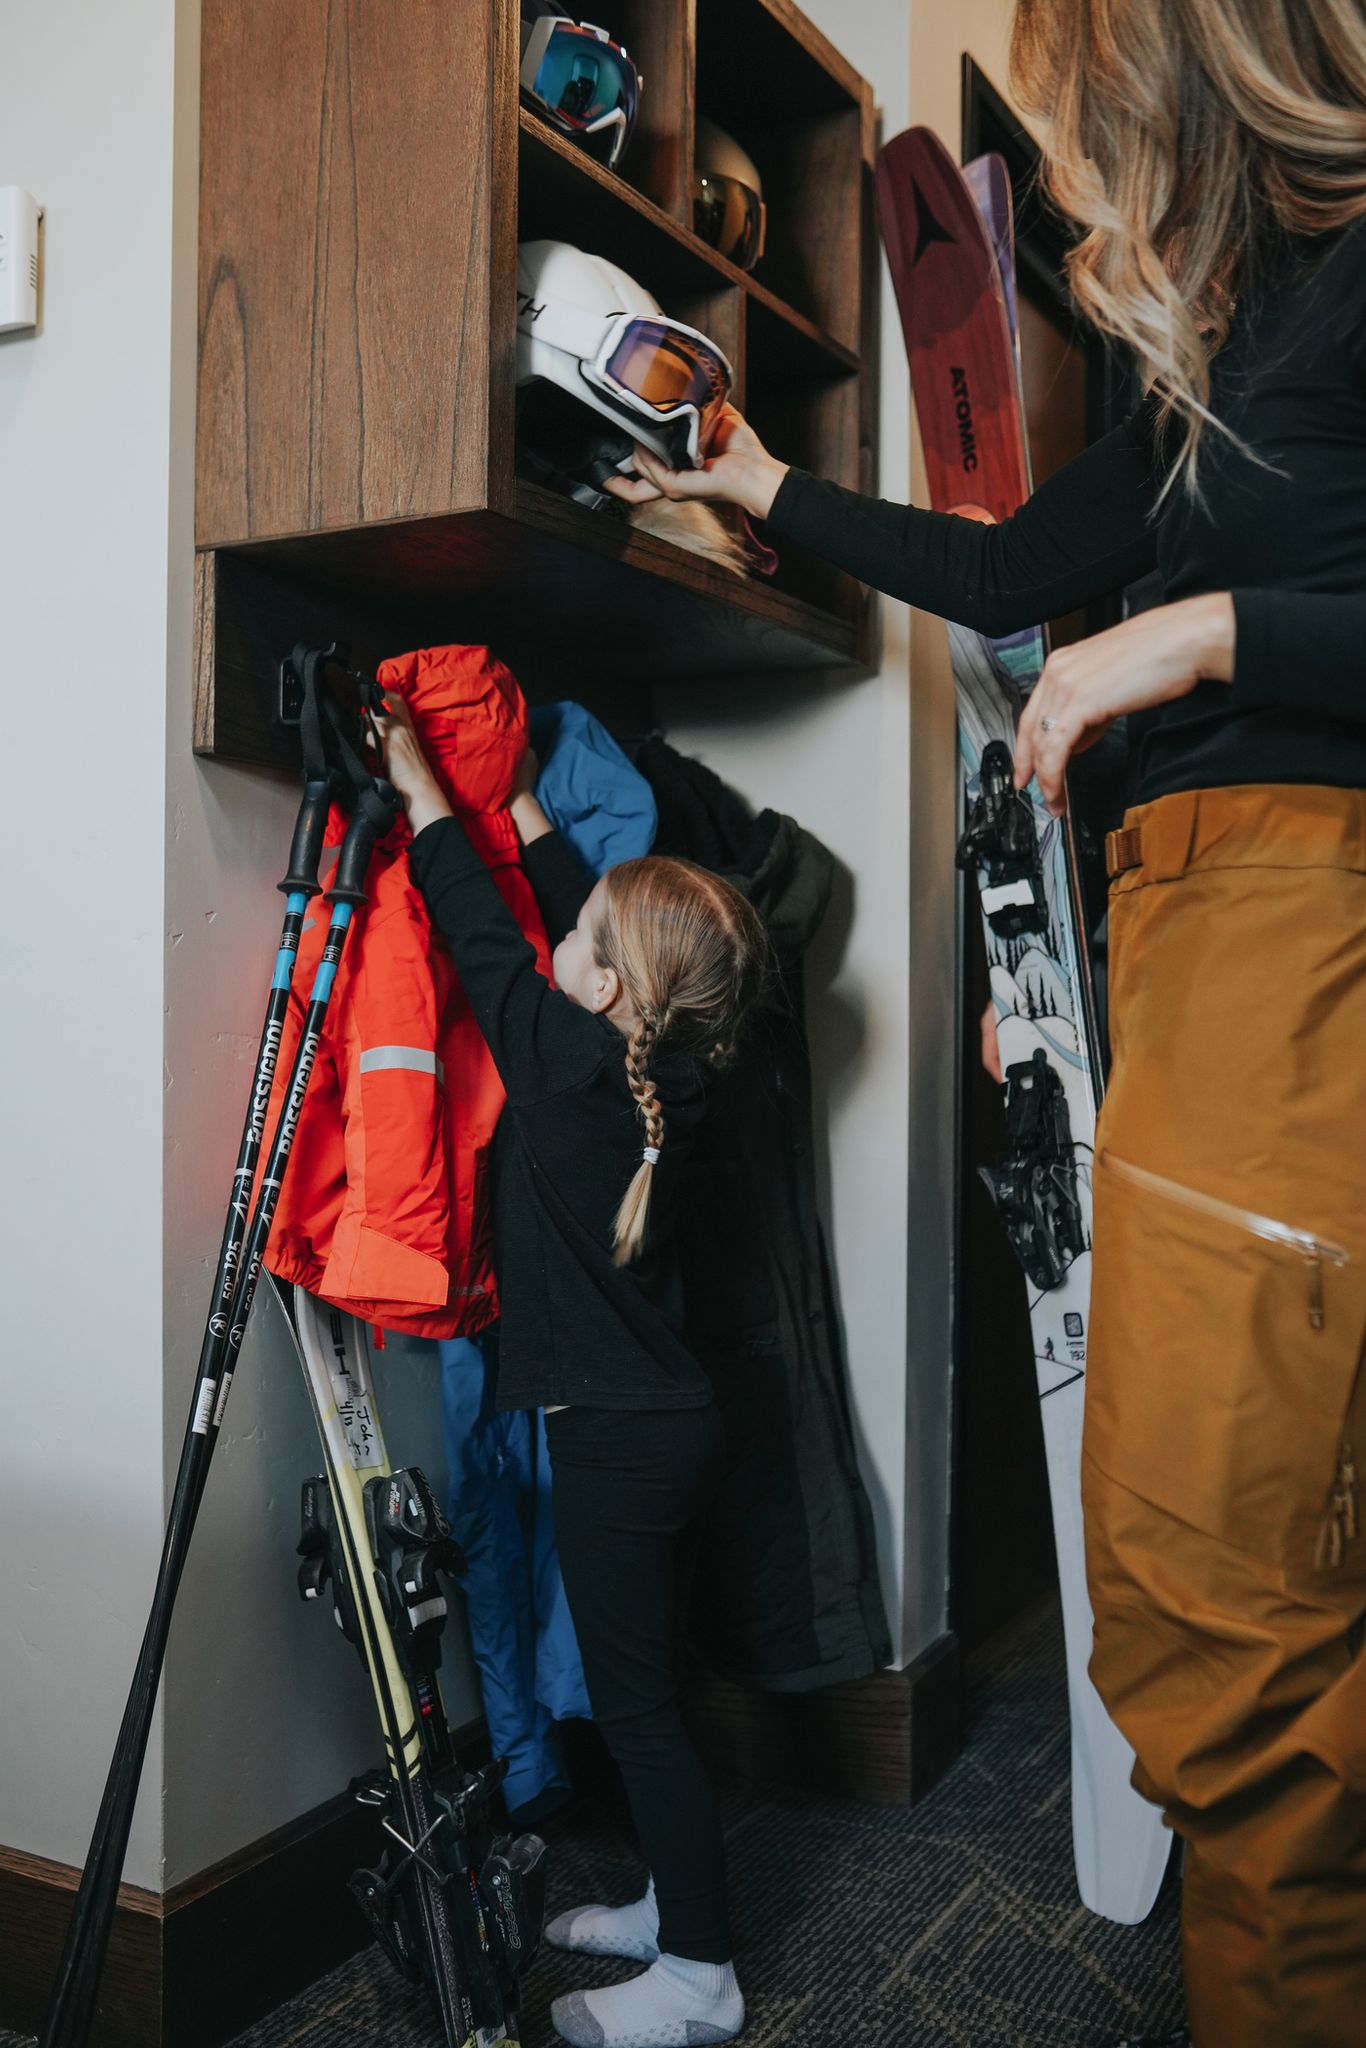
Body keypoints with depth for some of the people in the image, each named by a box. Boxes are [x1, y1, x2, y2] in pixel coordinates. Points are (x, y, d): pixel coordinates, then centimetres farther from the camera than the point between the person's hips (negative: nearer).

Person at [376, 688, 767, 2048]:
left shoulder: (573, 1059, -17)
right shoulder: (662, 1068, 4)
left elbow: (483, 934, -7)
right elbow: (566, 906, 15)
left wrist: (417, 785, 3)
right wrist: (517, 799, 23)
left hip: (619, 1436, -9)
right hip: (664, 1416, 9)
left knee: (634, 1700, 3)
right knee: (643, 1690, 20)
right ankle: (675, 1901, 34)